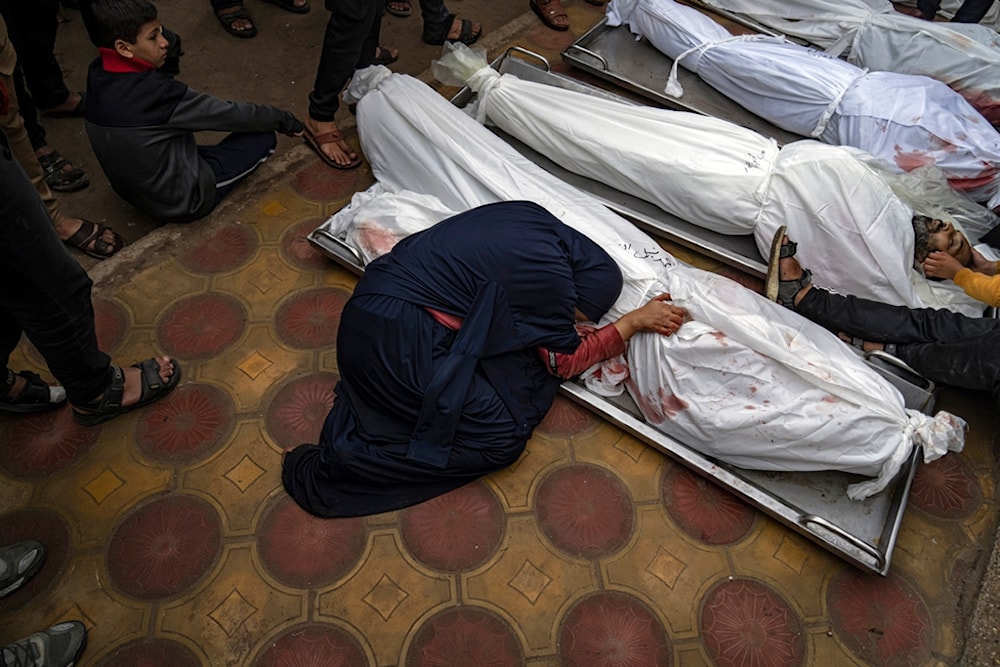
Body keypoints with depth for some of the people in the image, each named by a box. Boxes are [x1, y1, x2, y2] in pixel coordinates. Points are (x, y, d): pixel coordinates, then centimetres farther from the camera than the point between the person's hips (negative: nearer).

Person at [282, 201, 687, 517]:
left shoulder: (532, 219, 6)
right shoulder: (549, 275, -16)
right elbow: (565, 360, 0)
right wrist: (636, 321, 6)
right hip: (397, 338, -9)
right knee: (503, 436, -7)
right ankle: (328, 472, -8)